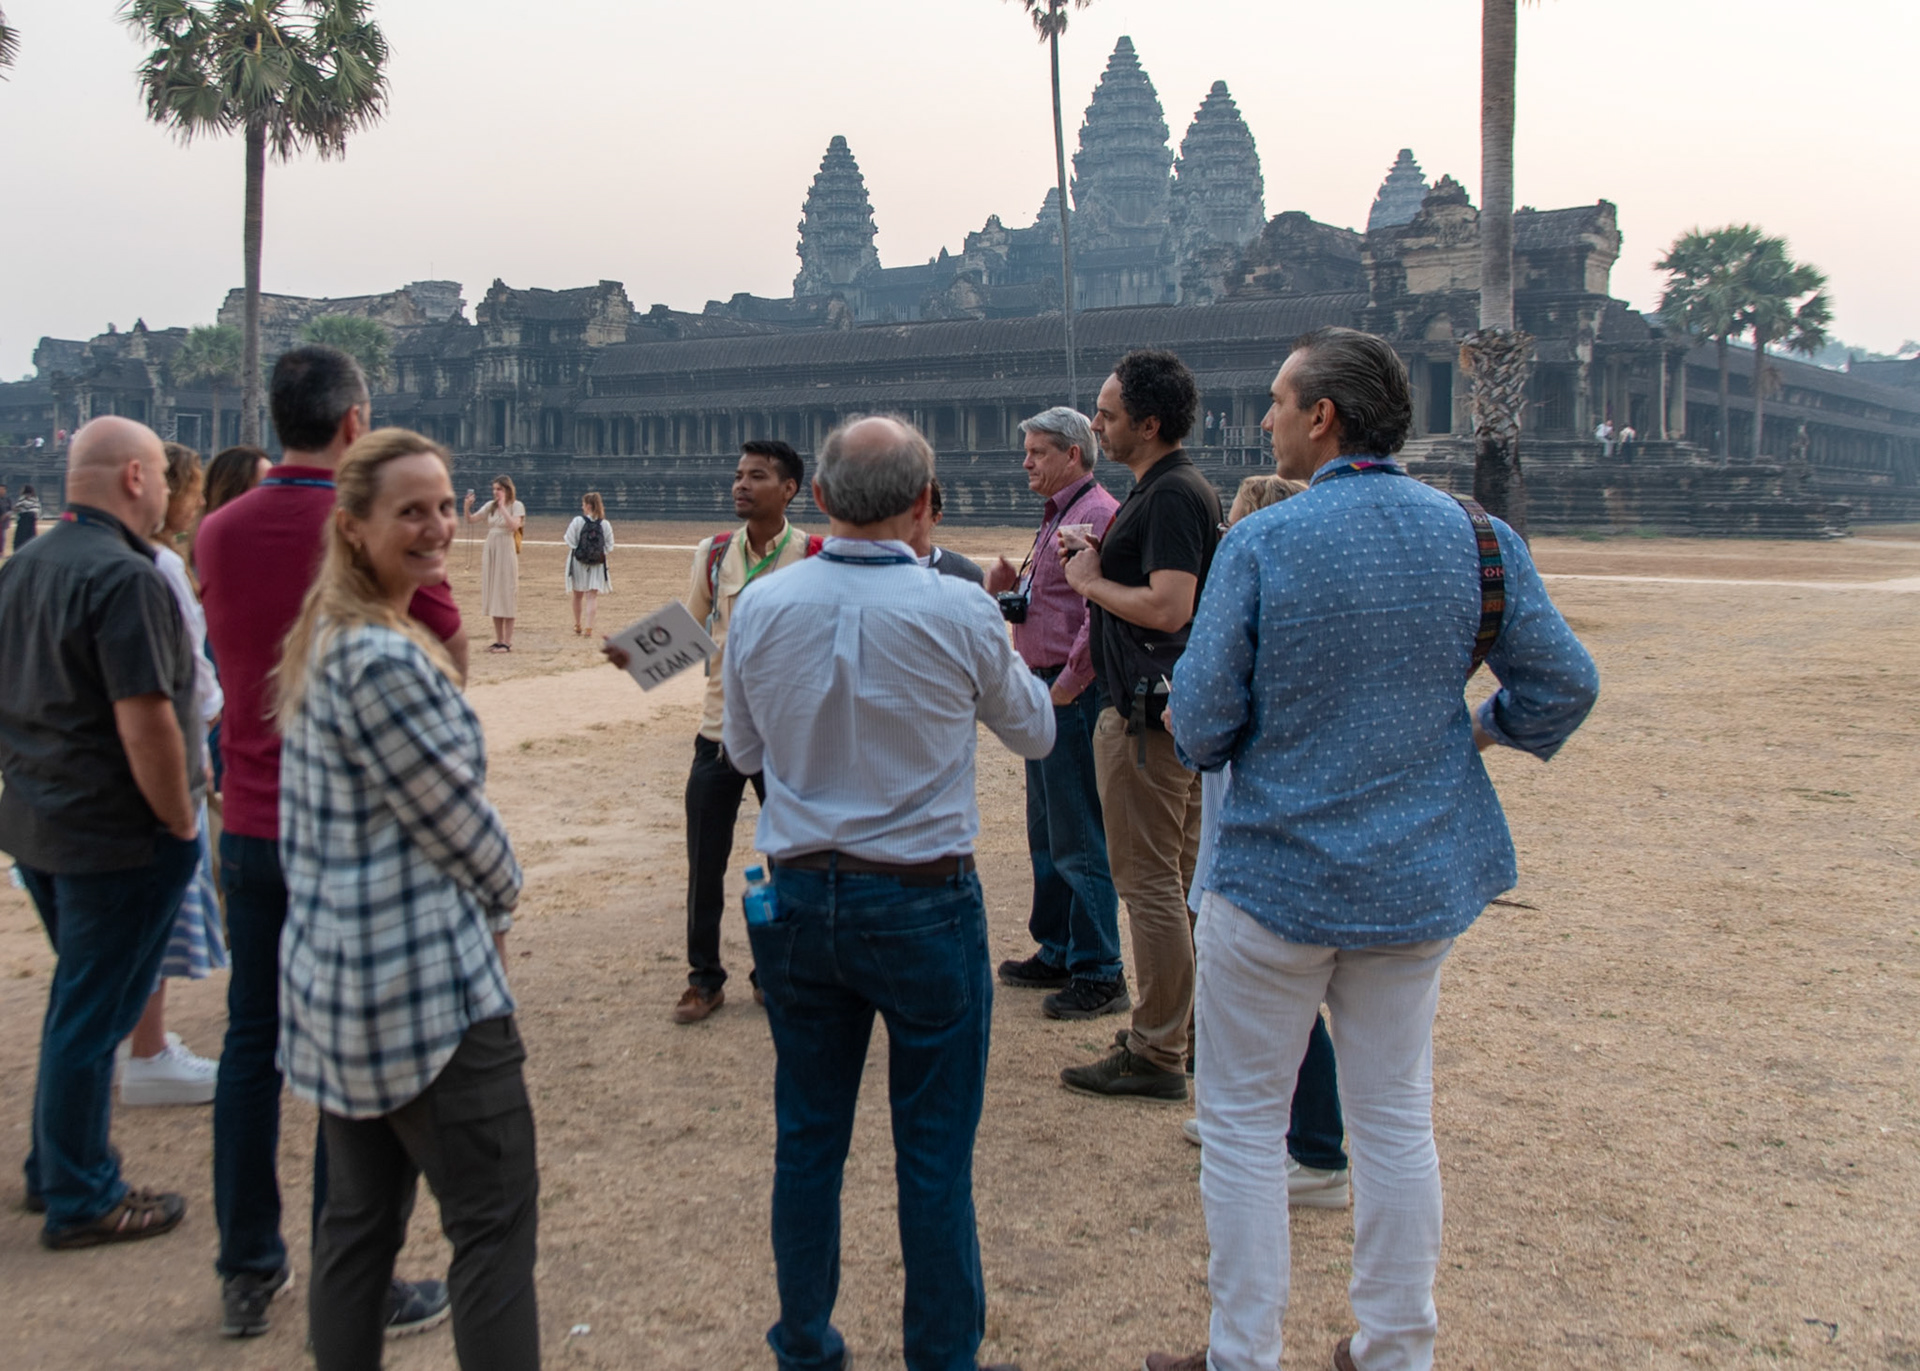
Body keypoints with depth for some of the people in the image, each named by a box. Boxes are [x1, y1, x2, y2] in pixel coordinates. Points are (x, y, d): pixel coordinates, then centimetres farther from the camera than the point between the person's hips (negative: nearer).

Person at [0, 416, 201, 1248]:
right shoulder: (123, 576, -20)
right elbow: (144, 721, -25)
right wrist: (180, 821, -15)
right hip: (118, 835, -9)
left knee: (77, 1006, 22)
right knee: (92, 1016, 2)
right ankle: (81, 1203, 14)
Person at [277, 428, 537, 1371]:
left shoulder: (321, 640, 10)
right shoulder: (385, 661, -20)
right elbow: (455, 814, -15)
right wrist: (503, 896, 6)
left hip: (332, 976, 10)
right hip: (427, 987, -10)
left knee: (359, 1215, 16)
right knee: (495, 1221, -1)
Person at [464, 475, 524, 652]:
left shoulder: (516, 506, -4)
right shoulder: (490, 506, 10)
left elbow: (514, 525, -20)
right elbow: (471, 520, 6)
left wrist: (502, 506, -18)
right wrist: (467, 506, -11)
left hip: (506, 552, -6)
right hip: (489, 551, 6)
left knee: (506, 597, -5)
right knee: (493, 597, 7)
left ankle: (507, 642, -2)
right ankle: (498, 640, 14)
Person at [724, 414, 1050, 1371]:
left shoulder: (761, 608, -5)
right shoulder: (958, 613, -14)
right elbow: (1034, 733, 4)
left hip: (799, 898, 4)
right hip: (922, 905, -3)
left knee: (806, 1139, 16)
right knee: (934, 1156, 8)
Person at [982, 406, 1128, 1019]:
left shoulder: (1097, 515, -15)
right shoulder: (1055, 518, 18)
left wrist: (1067, 685, -21)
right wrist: (1010, 586, 6)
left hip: (1075, 696, -11)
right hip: (1048, 692, 11)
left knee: (1081, 841, -5)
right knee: (1047, 836, 17)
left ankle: (1099, 976, 2)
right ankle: (1056, 954, 28)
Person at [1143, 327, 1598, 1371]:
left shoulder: (1260, 543, -15)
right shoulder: (1478, 537, -3)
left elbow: (1200, 723, -14)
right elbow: (1564, 685, 0)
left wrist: (1205, 734, 9)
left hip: (1278, 877, -4)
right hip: (1423, 879, 5)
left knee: (1243, 1123, 10)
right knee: (1396, 1120, 16)